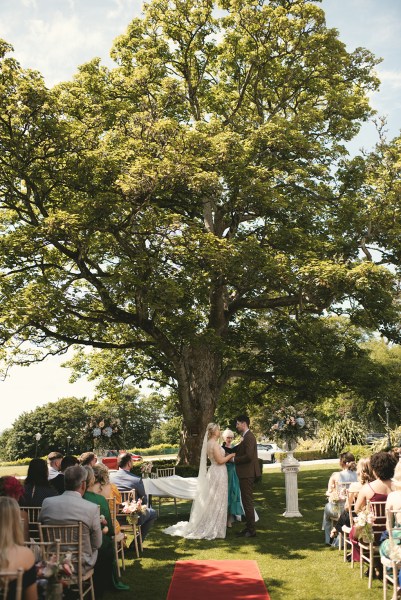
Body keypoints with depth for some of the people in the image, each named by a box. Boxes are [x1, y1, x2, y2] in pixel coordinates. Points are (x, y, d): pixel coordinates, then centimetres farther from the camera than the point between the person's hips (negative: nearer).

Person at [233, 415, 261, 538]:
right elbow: (238, 450, 17)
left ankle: (251, 530, 3)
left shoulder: (249, 437, -17)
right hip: (245, 474, 10)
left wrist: (234, 459, -14)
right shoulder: (246, 437, 15)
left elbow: (248, 456, -25)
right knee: (246, 501, 16)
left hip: (247, 474, -10)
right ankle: (249, 527, 24)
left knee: (248, 502, -4)